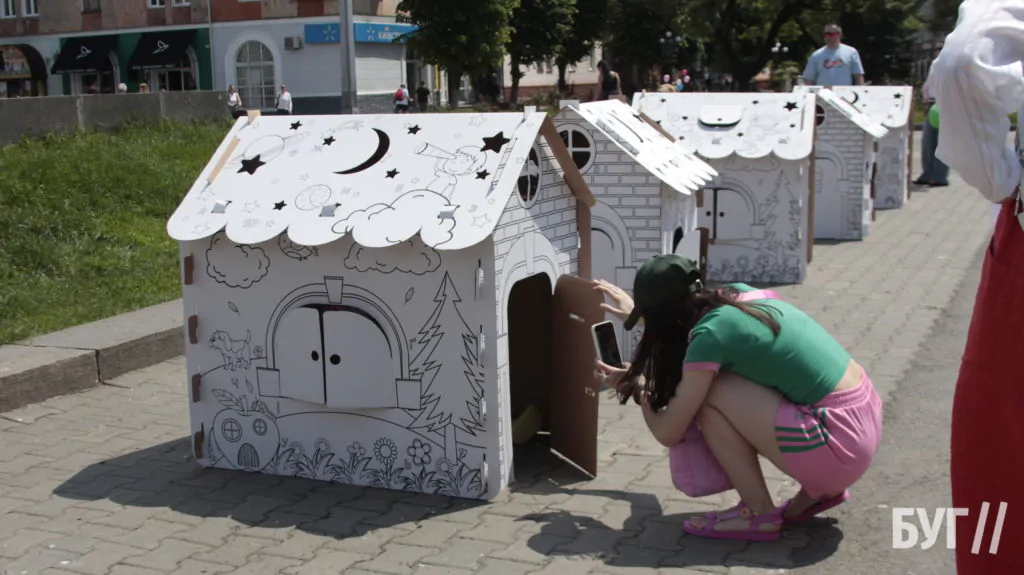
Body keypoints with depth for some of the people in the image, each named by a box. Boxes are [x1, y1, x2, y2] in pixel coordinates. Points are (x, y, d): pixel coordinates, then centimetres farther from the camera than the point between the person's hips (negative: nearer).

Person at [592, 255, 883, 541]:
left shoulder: (710, 336, -16)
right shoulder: (738, 293, 7)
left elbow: (668, 433, -8)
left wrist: (638, 387, 10)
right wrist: (637, 313, 42)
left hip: (840, 445, -9)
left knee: (707, 393, -10)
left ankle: (758, 513, 0)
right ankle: (820, 489, 18)